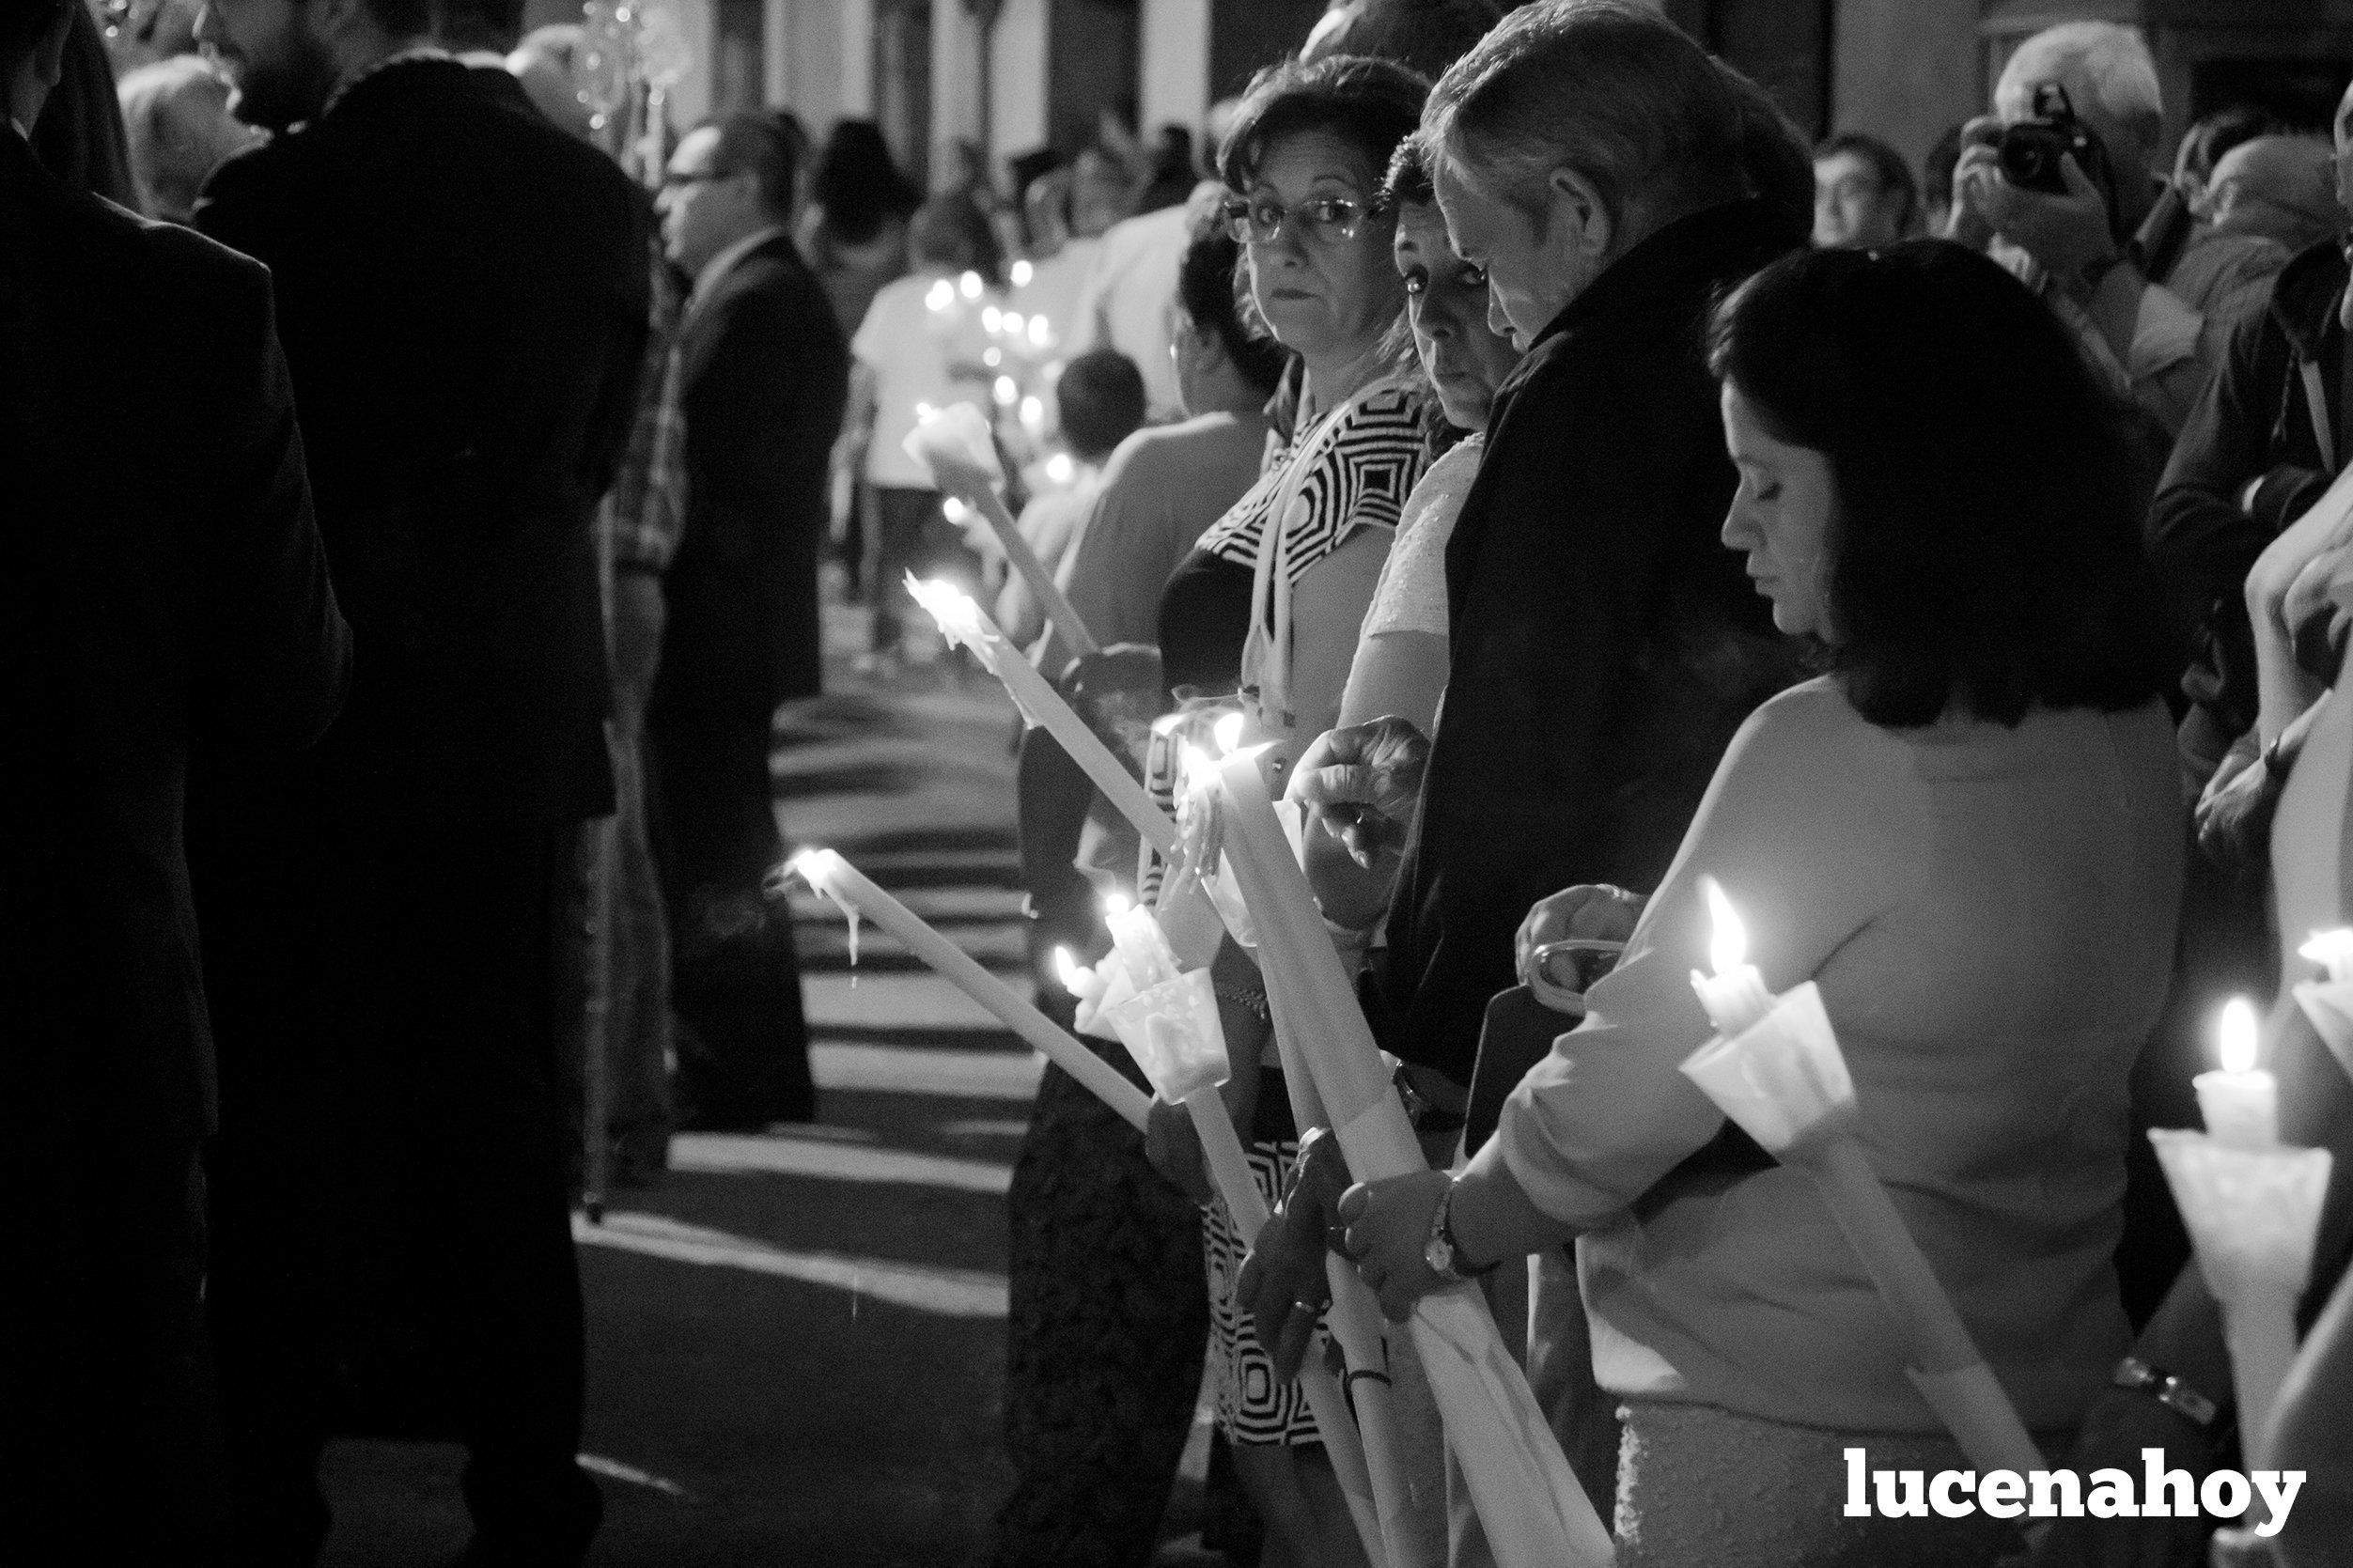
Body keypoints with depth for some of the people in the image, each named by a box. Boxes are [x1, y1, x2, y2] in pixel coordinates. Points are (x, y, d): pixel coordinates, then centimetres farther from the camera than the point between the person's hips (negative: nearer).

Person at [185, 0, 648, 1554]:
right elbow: (594, 455, 7)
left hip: (310, 730, -5)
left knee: (287, 1122, 4)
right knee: (497, 1108, 13)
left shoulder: (278, 203, -16)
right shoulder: (594, 195, 1)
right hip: (518, 722, 5)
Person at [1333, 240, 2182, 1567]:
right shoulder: (2129, 737, 2)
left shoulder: (1826, 756, -20)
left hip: (1790, 1432, -8)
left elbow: (1634, 1088, -13)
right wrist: (1640, 932, 11)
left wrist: (1451, 1223, 3)